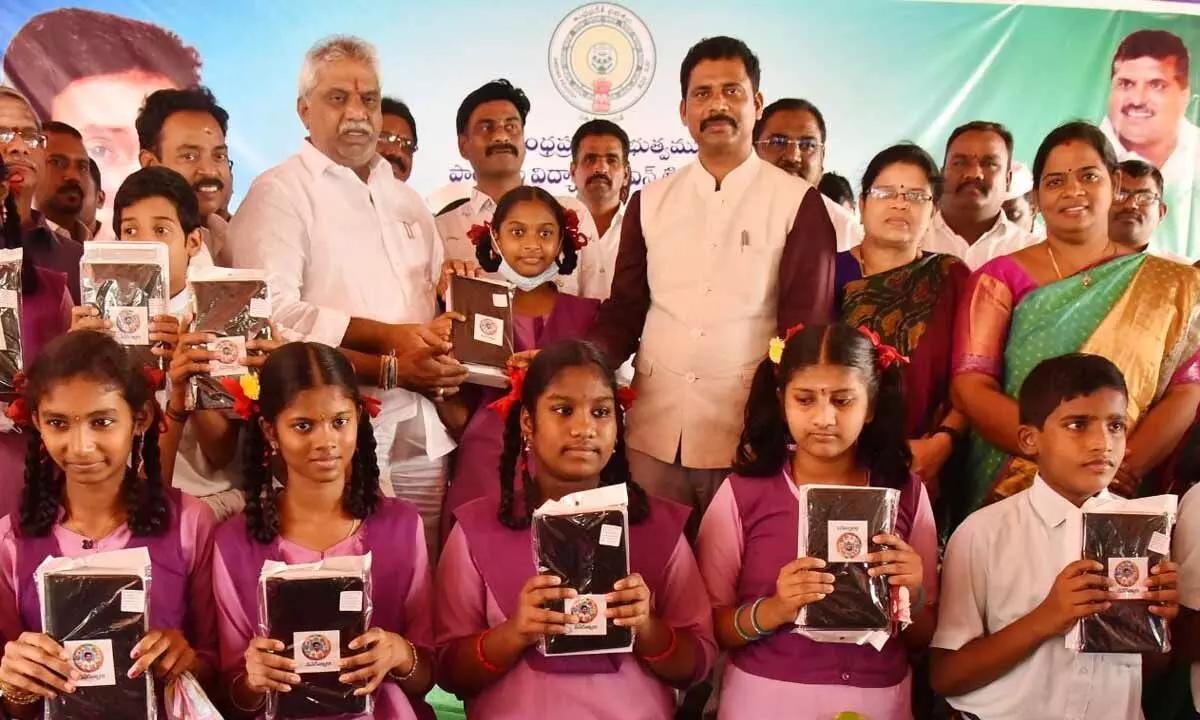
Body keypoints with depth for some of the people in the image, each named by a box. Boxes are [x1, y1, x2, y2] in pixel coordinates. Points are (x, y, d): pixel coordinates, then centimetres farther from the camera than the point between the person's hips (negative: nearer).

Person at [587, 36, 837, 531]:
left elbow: (806, 326, -3)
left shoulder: (798, 203, -1)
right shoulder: (650, 201, 10)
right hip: (655, 427, 3)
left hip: (748, 430, -3)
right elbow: (625, 309, 11)